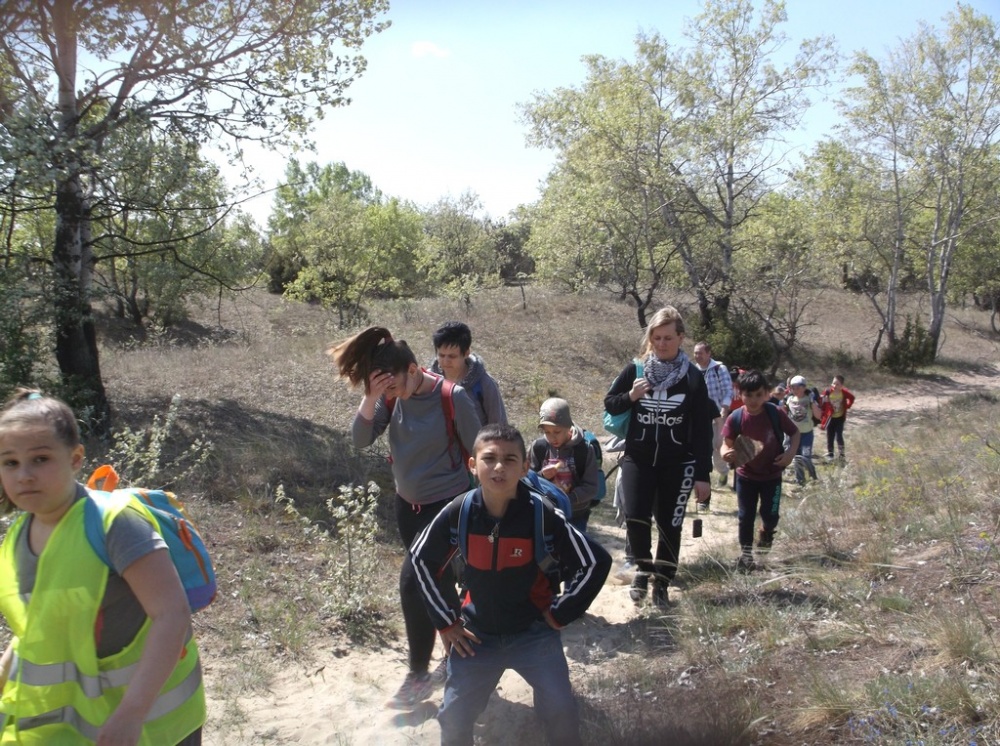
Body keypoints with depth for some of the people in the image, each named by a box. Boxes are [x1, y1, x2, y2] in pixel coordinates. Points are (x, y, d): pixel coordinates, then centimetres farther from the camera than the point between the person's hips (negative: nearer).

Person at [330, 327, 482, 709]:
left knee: (413, 582, -10)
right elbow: (361, 439, -10)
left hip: (445, 504, -6)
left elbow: (477, 452, -12)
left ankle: (419, 676, 7)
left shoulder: (452, 398, -22)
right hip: (407, 503, 6)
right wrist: (370, 398, -25)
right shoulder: (392, 396, -7)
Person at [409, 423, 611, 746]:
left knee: (561, 711, -9)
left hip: (534, 631, -2)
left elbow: (595, 563, -11)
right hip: (477, 634, 2)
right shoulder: (457, 513, -15)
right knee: (453, 718, 4)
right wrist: (445, 622, 2)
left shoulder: (543, 516, -21)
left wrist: (558, 614, -7)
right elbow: (421, 560, 2)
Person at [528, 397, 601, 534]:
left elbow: (591, 487, -13)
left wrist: (567, 500, -26)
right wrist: (542, 476, -21)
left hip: (576, 515, -2)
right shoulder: (538, 447, -8)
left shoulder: (584, 449, -13)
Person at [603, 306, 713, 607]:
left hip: (677, 465, 0)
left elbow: (702, 430, -2)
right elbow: (609, 404, 9)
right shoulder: (634, 370, -1)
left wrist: (702, 474, -5)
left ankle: (661, 582, 23)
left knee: (669, 525, 5)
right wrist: (631, 396, -13)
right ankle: (643, 568, 13)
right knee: (635, 518, -14)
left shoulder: (693, 378, -3)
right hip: (637, 460, 1)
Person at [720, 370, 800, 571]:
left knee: (771, 515, 3)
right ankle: (745, 554, 21)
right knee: (746, 516, 5)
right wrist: (726, 453, -34)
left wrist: (790, 452, -17)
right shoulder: (735, 418, -16)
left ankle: (766, 532, 39)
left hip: (772, 474, 0)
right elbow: (727, 444, -11)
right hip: (746, 475, 0)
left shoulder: (775, 413, -16)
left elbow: (794, 432, -2)